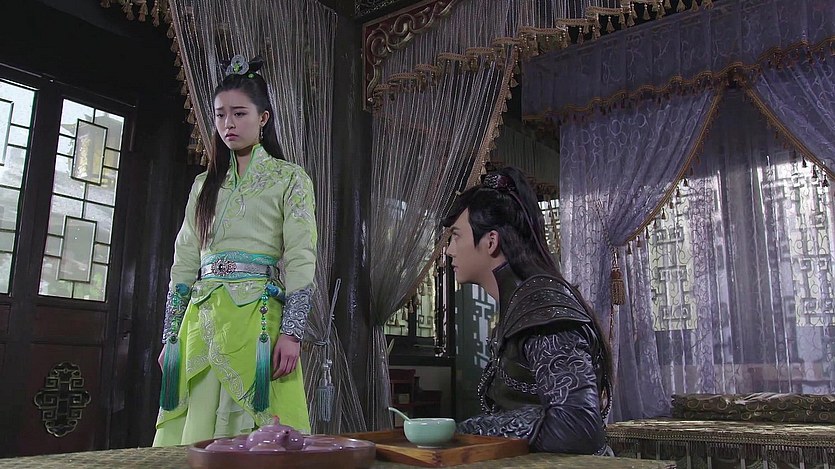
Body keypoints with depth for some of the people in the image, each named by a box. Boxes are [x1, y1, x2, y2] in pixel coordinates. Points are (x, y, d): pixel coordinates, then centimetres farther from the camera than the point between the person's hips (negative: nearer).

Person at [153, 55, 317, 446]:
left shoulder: (290, 178, 4)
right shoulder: (204, 184, 18)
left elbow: (300, 260, -5)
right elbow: (184, 263, 15)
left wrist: (291, 332, -15)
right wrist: (171, 335, 10)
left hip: (257, 316, -4)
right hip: (202, 318, 5)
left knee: (251, 433, -4)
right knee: (195, 435, 5)